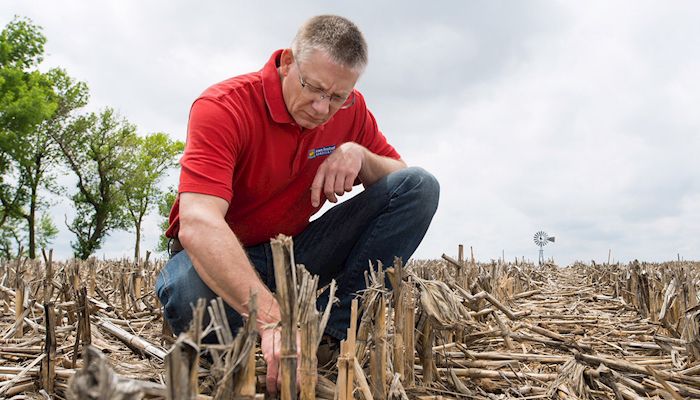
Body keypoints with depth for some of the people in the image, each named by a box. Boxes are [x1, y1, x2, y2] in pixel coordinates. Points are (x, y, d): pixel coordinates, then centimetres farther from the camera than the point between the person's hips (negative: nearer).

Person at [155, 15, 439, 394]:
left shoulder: (351, 109, -5)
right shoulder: (223, 107, -23)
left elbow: (401, 178, 5)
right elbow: (198, 225, -37)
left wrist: (360, 155, -20)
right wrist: (271, 320, -50)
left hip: (297, 251, 5)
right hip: (220, 257, -4)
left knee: (420, 185, -9)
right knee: (189, 291, -43)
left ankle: (333, 324, -16)